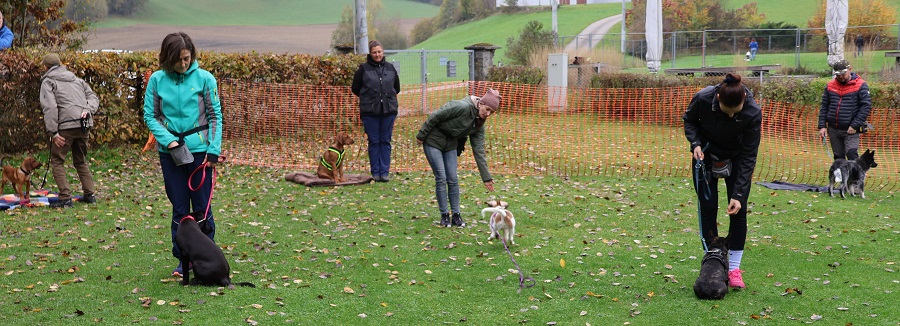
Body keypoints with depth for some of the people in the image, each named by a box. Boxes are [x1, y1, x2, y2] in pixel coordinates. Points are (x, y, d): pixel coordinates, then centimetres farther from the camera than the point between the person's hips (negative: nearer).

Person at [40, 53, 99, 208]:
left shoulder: (48, 82, 4)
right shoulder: (77, 79, 23)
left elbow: (49, 107, -9)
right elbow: (94, 97, 16)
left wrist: (53, 133, -12)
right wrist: (87, 110, -2)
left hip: (65, 126, -6)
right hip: (84, 125, 6)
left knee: (57, 162, 4)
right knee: (81, 161, 20)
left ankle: (65, 198, -4)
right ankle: (89, 195, 18)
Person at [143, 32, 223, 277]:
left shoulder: (204, 78, -4)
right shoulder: (157, 80, 0)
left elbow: (215, 116, -1)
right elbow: (150, 116, 3)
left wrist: (213, 151, -8)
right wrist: (169, 141, -11)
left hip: (200, 150, -1)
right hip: (170, 153, 1)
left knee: (202, 208, 2)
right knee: (179, 209, 7)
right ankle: (183, 260, 17)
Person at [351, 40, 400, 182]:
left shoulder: (390, 68, 7)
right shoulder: (364, 69, -2)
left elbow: (397, 88, 20)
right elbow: (355, 89, 5)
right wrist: (368, 97, 9)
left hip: (388, 110, 2)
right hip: (370, 112, -2)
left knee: (386, 141, 5)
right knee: (374, 142, 3)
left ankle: (384, 172, 10)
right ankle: (375, 172, 10)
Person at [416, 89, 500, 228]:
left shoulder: (479, 125, -4)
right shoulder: (462, 107, -27)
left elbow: (479, 151, -2)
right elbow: (435, 116, -22)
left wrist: (486, 177, -4)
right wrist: (421, 135, -16)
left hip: (451, 144, 6)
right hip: (433, 140, -6)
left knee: (453, 178, 1)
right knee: (441, 178, -7)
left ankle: (456, 215, 10)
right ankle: (444, 216, 3)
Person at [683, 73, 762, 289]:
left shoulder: (753, 113, -32)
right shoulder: (703, 98, -30)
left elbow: (748, 156, -25)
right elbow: (689, 121, -6)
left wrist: (738, 194, -28)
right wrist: (695, 143, -24)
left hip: (737, 157, -1)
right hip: (705, 154, 1)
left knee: (738, 209, -6)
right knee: (707, 207, -3)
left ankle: (734, 269, 4)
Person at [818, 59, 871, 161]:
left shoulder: (860, 85, -4)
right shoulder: (830, 86, 7)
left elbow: (866, 106, -9)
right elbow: (824, 106, 10)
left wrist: (855, 126, -15)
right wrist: (822, 126, 2)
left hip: (850, 130, -4)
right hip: (833, 130, 4)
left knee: (851, 154, -18)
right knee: (838, 157, 12)